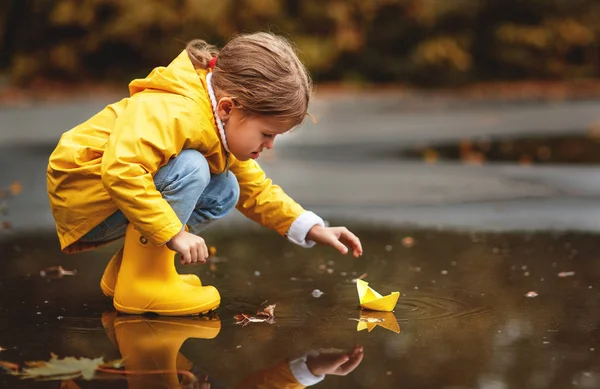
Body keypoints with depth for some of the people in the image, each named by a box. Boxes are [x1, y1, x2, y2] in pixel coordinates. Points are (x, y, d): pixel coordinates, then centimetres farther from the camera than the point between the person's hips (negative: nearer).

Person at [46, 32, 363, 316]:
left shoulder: (226, 125, 3)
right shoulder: (173, 114, -30)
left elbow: (256, 190, 13)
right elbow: (120, 169, -42)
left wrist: (313, 229, 3)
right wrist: (174, 233, -38)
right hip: (81, 194, -10)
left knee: (225, 191, 4)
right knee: (190, 168, -28)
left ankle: (124, 270, 4)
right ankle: (142, 283, -19)